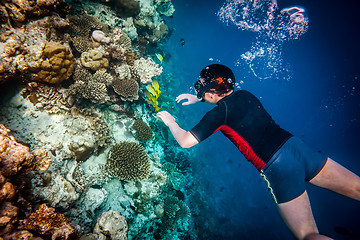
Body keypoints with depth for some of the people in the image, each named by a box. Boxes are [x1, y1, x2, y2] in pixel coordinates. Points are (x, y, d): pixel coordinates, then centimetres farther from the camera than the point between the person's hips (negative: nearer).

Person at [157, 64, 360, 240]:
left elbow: (185, 141, -2)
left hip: (277, 167, -7)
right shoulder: (244, 94, 11)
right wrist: (197, 99, 37)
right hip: (296, 145, 7)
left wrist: (170, 121, 15)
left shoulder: (219, 113, -9)